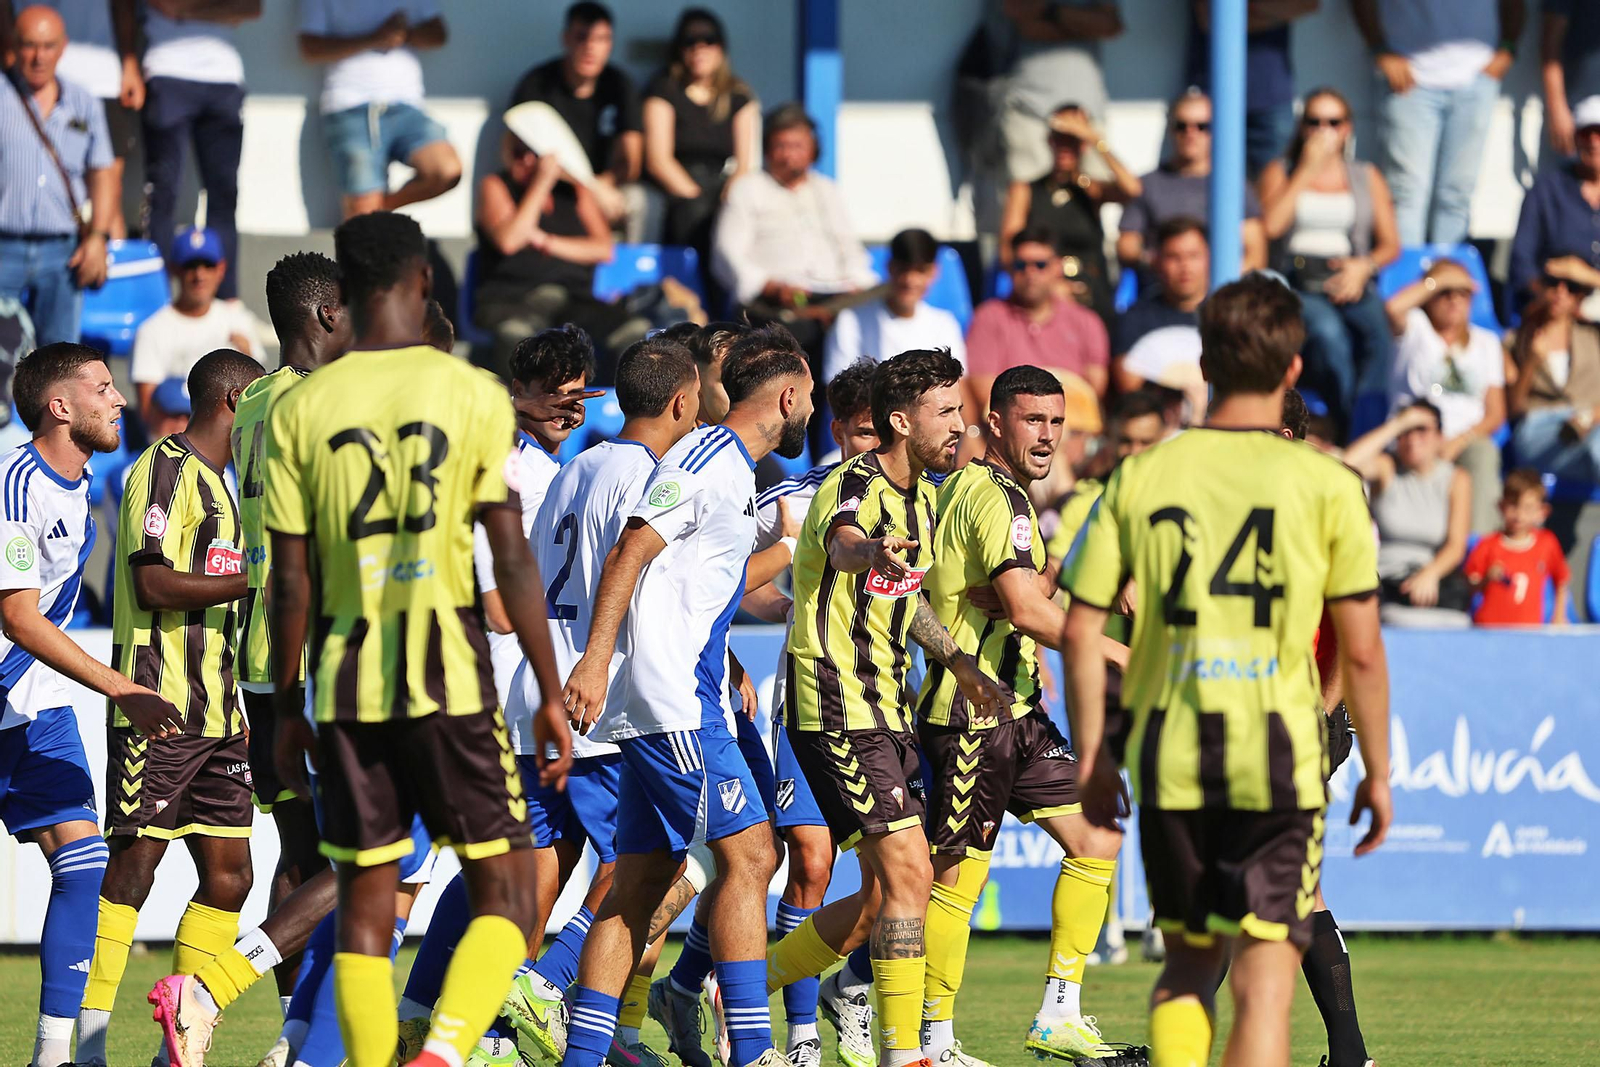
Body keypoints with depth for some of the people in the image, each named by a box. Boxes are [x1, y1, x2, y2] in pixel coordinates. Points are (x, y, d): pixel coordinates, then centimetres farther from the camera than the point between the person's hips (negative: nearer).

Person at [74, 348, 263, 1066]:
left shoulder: (215, 482, 21)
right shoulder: (165, 469, -8)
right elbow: (153, 584, -19)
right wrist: (259, 578, -19)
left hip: (215, 716, 9)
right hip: (157, 708, -9)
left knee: (229, 874, 4)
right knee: (131, 871, -8)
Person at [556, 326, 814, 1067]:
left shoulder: (733, 469, 21)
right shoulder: (708, 455, -8)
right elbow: (631, 552, -17)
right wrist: (596, 662, -24)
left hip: (681, 700, 10)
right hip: (672, 702, -10)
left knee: (641, 884, 7)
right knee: (746, 853, -13)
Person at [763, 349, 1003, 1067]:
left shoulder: (921, 496, 13)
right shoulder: (853, 488, -17)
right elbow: (842, 544, -42)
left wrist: (959, 663, 30)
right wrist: (872, 550, -65)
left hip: (887, 712, 9)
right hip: (837, 712, -9)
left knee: (881, 901, 11)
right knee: (909, 875, -16)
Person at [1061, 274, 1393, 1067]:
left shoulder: (1140, 478, 4)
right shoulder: (1326, 485, -3)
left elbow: (1080, 630, 4)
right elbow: (1361, 651, -2)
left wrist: (1091, 756, 13)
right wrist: (1377, 771, 8)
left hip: (1169, 759, 3)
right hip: (1278, 757, -3)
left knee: (1187, 965, 18)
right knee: (1264, 977, -3)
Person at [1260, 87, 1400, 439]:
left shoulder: (1367, 177, 22)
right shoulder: (1280, 172, 17)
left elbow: (1390, 244, 17)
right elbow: (1271, 225, -3)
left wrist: (1364, 266, -5)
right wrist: (1307, 170, 0)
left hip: (1350, 286, 2)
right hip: (1296, 286, -2)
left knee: (1379, 330, -35)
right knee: (1327, 332, -38)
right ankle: (1350, 428, -42)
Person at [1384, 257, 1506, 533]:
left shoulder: (1486, 342, 22)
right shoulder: (1416, 329, 15)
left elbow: (1496, 413, 12)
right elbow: (1394, 308, -12)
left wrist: (1459, 441, -8)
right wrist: (1440, 280, 1)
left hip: (1467, 440, 2)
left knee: (1484, 453, -35)